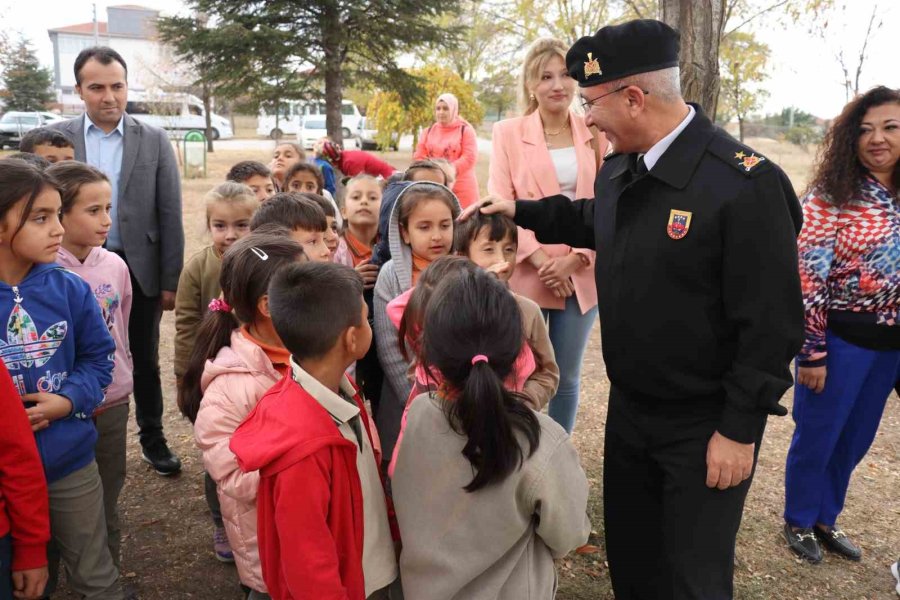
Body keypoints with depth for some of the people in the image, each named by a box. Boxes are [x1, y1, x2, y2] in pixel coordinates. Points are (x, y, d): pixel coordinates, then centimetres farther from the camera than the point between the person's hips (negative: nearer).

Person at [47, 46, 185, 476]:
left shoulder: (154, 141, -1)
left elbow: (170, 215, -1)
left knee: (145, 361, 13)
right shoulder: (57, 138, -1)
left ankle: (152, 439, 30)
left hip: (140, 269, 0)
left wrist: (170, 280, -4)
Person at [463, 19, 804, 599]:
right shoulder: (618, 171, 2)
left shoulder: (747, 183, -22)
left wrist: (739, 429, -17)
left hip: (706, 425, -7)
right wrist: (522, 212, 19)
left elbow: (772, 323, -20)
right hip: (629, 407, 7)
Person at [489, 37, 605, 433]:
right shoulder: (508, 133, 0)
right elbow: (500, 203, -5)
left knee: (567, 377, 11)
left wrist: (577, 257, -10)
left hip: (582, 275, 2)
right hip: (526, 274, -2)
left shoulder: (594, 133, 5)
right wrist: (540, 259, -14)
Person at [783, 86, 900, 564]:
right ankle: (798, 522, 30)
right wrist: (811, 351, -17)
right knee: (818, 435, 8)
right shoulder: (832, 196, -13)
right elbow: (807, 276, -16)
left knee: (854, 440, 17)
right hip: (841, 338, -6)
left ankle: (825, 519, 37)